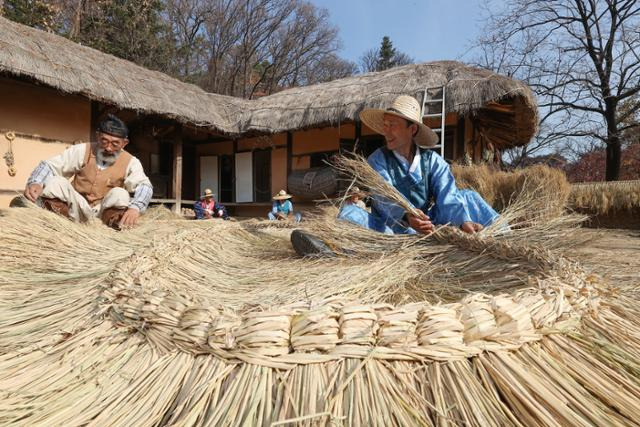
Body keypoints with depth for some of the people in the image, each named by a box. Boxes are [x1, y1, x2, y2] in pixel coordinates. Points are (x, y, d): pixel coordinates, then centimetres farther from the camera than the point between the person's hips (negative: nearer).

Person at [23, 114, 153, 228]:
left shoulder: (130, 162, -6)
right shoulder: (82, 150, -1)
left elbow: (144, 185, -21)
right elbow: (49, 165, -4)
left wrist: (135, 207, -43)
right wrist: (35, 182, -28)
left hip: (105, 212, -1)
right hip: (77, 209, 2)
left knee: (120, 194, -29)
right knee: (55, 182, -21)